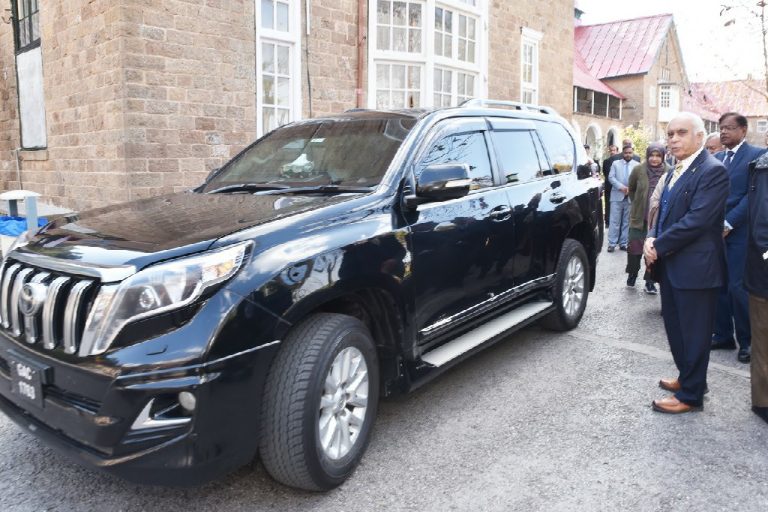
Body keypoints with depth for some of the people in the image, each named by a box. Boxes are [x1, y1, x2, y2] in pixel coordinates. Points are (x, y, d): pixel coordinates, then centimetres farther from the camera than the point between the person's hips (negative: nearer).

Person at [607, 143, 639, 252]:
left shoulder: (637, 165, 7)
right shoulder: (615, 163, 9)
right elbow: (611, 177, -1)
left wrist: (631, 188, -15)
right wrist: (621, 187, -14)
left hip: (631, 197, 1)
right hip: (617, 196, -1)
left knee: (627, 222, 6)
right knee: (615, 221, -2)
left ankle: (623, 243, 12)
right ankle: (612, 243, 2)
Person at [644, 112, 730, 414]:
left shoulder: (712, 171, -14)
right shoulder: (675, 173, 14)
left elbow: (697, 220, -22)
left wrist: (658, 247, -16)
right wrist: (652, 241, -2)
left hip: (695, 266, -8)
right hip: (671, 265, 9)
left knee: (693, 333, 4)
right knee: (675, 327, 19)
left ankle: (690, 395, 16)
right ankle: (687, 377, 36)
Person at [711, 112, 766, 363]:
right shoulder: (716, 159, 14)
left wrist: (729, 223, -17)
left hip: (739, 232, -5)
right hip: (716, 231, 6)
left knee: (738, 287, -5)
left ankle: (747, 340, 12)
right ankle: (723, 334, 21)